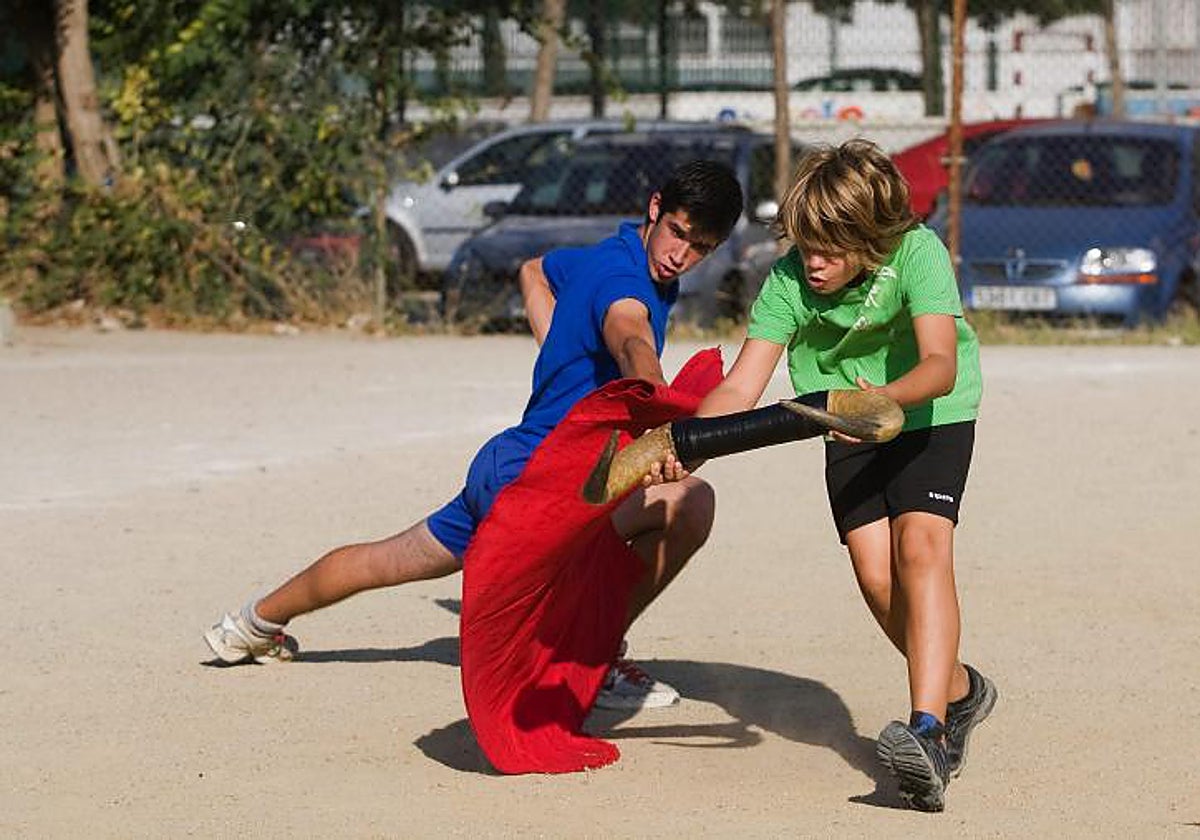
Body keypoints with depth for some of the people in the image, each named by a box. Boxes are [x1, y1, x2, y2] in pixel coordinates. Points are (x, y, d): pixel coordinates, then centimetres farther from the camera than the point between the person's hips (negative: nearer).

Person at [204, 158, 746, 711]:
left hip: (504, 465, 10)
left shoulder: (605, 256, 9)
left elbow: (534, 271, 32)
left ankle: (253, 624, 51)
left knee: (385, 563, 29)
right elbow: (631, 338, -45)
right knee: (689, 501, -26)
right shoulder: (622, 280, -21)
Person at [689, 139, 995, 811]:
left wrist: (887, 397, -59)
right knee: (876, 574, -9)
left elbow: (940, 365, -40)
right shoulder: (789, 280, -19)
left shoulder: (917, 253, -28)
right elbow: (740, 389, -23)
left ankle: (928, 730, -35)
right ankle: (959, 691, 16)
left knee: (921, 547, -24)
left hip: (931, 417, -3)